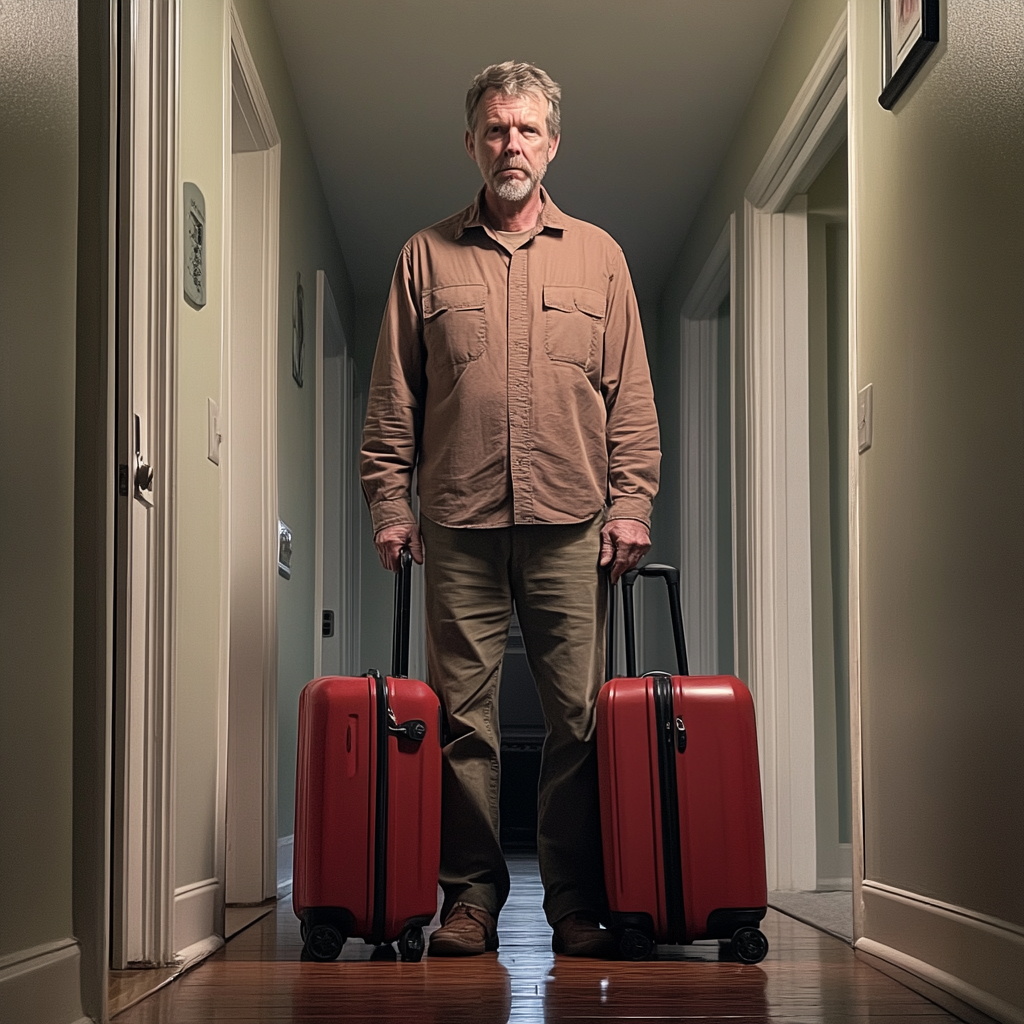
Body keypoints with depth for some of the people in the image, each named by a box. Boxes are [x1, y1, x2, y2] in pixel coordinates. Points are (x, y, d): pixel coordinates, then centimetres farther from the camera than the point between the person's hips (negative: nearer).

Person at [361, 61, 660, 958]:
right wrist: (389, 502, 2)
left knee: (581, 716, -1)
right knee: (463, 716, 0)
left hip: (571, 524, 0)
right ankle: (471, 896, 9)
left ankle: (578, 903, 6)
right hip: (459, 524, 0)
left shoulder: (597, 255, 14)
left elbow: (631, 395, 10)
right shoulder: (427, 256, 12)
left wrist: (631, 503, 0)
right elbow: (393, 397, 10)